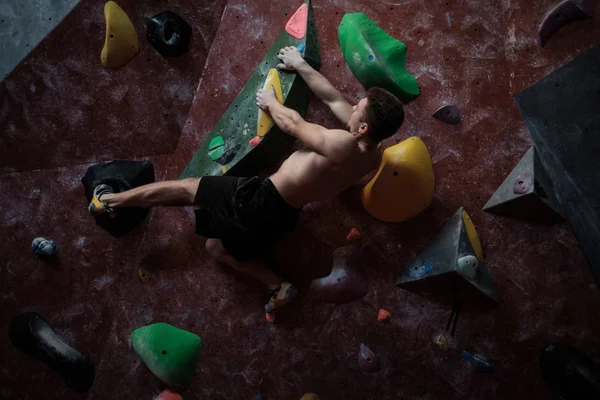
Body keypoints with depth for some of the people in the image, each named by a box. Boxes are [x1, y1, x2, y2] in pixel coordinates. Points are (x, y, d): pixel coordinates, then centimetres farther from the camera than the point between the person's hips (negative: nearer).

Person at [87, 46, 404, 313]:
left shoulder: (342, 146, -30)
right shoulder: (373, 155, -3)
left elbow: (292, 124, -14)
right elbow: (334, 99, 5)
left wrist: (271, 102, 7)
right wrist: (300, 65, 13)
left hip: (263, 199, -8)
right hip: (284, 215, 9)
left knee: (183, 188, 9)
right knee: (218, 247, 30)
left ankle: (109, 201, 23)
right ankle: (277, 287, 25)